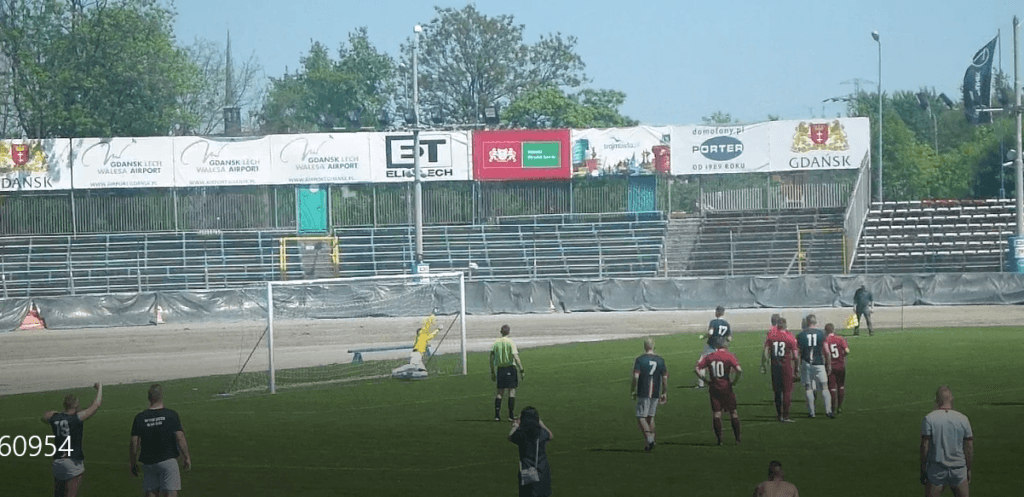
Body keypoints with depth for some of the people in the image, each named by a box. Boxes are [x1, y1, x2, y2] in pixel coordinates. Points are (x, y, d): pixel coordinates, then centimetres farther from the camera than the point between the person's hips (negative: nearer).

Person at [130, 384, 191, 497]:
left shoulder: (140, 418, -1)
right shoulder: (171, 415, -5)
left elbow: (134, 443, -2)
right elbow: (180, 438, -9)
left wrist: (133, 464, 8)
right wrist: (186, 457, 3)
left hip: (148, 463, 2)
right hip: (168, 461, -2)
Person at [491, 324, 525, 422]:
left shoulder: (496, 343, 5)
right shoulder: (511, 343, -7)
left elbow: (492, 358, 7)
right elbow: (516, 357, -15)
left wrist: (492, 372, 14)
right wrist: (522, 370, -11)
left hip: (500, 369, 4)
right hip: (510, 368, -4)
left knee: (499, 392, 9)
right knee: (512, 391, 2)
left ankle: (497, 415, 3)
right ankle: (511, 415, -2)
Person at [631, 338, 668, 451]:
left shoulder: (640, 360, -7)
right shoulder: (660, 360, 5)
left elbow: (635, 377, -12)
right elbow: (665, 378, 8)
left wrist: (633, 391, -1)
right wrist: (664, 393, 15)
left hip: (643, 393, -4)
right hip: (656, 394, 4)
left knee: (641, 417, -1)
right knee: (650, 417, 15)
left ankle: (649, 438, -19)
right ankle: (650, 441, 15)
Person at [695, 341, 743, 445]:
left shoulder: (709, 357, 3)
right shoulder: (728, 356, -8)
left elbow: (696, 369, 1)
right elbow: (739, 370, -19)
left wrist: (705, 380, 6)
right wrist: (735, 381, -3)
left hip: (714, 388, 2)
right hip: (726, 388, -2)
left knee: (717, 414, 6)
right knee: (733, 412, 9)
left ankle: (719, 439, 3)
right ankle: (738, 438, 11)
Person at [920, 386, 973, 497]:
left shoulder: (929, 419, -8)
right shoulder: (963, 419, 0)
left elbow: (924, 446, -9)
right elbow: (969, 448, 3)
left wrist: (923, 470, -2)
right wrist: (968, 470, 13)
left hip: (936, 471, -2)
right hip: (959, 469, 2)